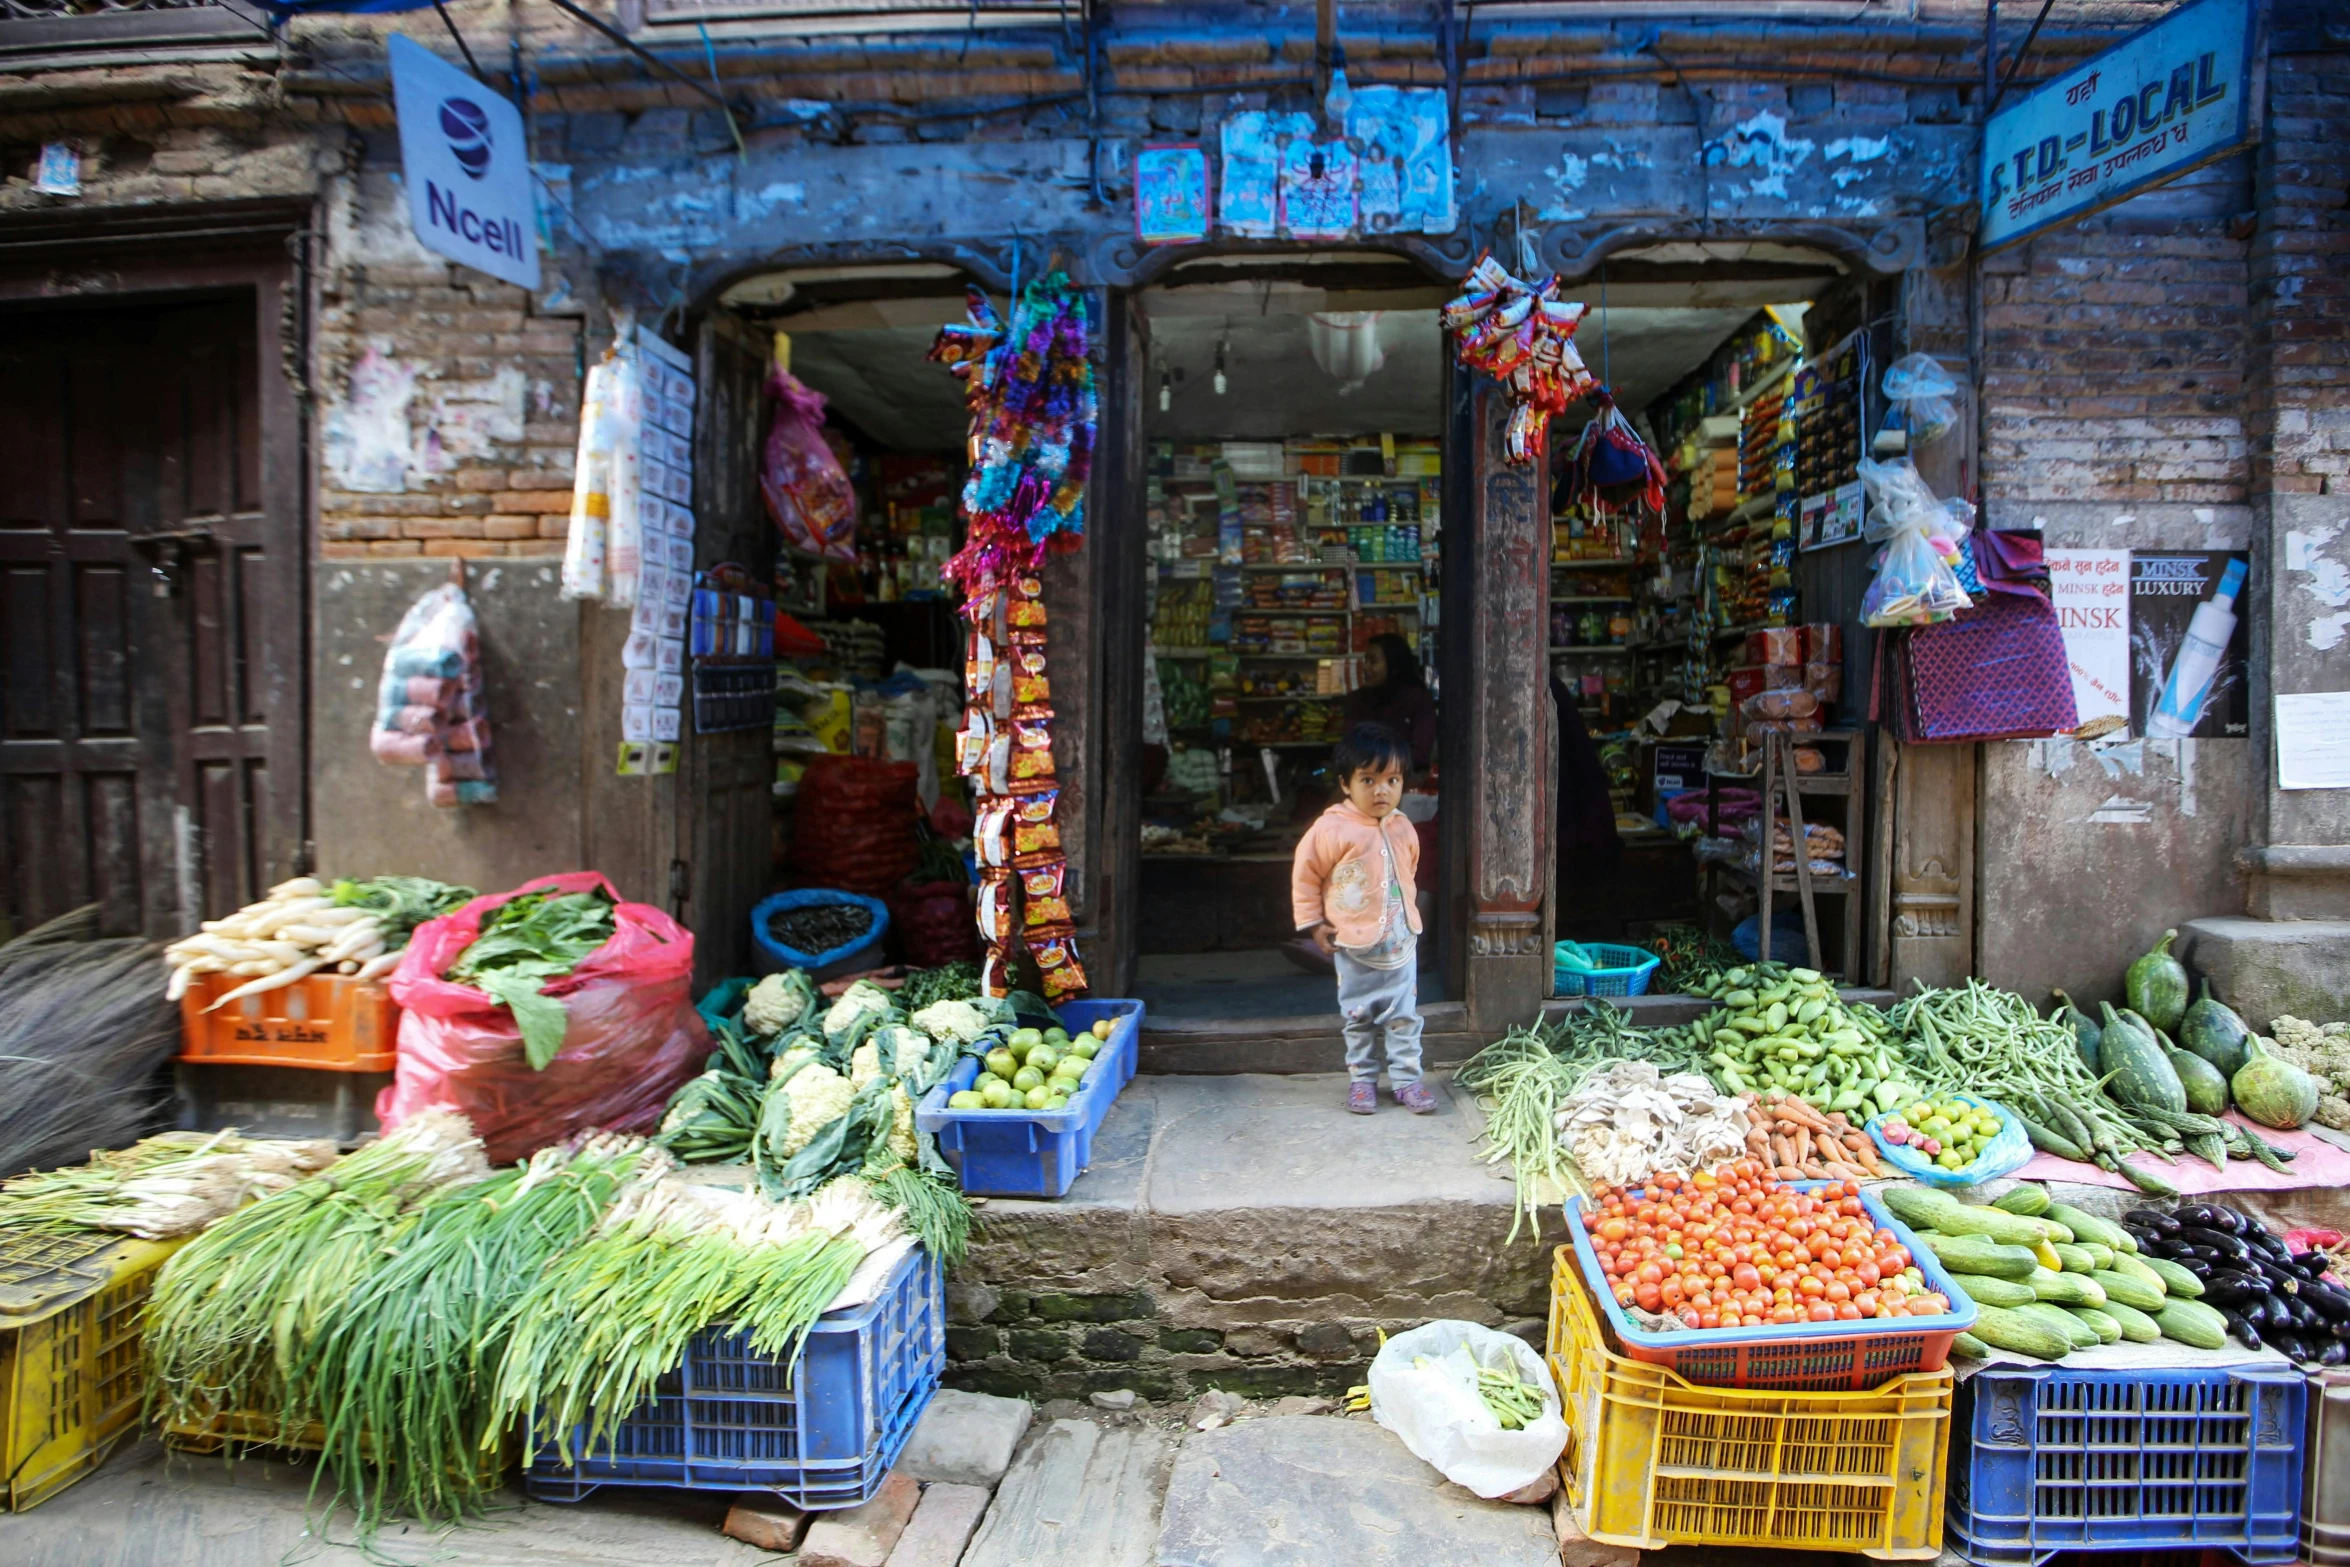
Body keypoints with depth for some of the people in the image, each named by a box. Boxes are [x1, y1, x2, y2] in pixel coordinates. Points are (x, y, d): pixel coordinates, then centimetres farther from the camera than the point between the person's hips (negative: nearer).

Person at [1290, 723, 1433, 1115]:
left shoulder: (1402, 828, 1)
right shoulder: (1332, 828, -16)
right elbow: (1305, 874, -8)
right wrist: (1313, 924, -7)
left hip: (1401, 940, 4)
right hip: (1353, 944, -4)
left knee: (1405, 1015, 9)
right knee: (1358, 1017, 10)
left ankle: (1407, 1078, 20)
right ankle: (1361, 1078, 25)